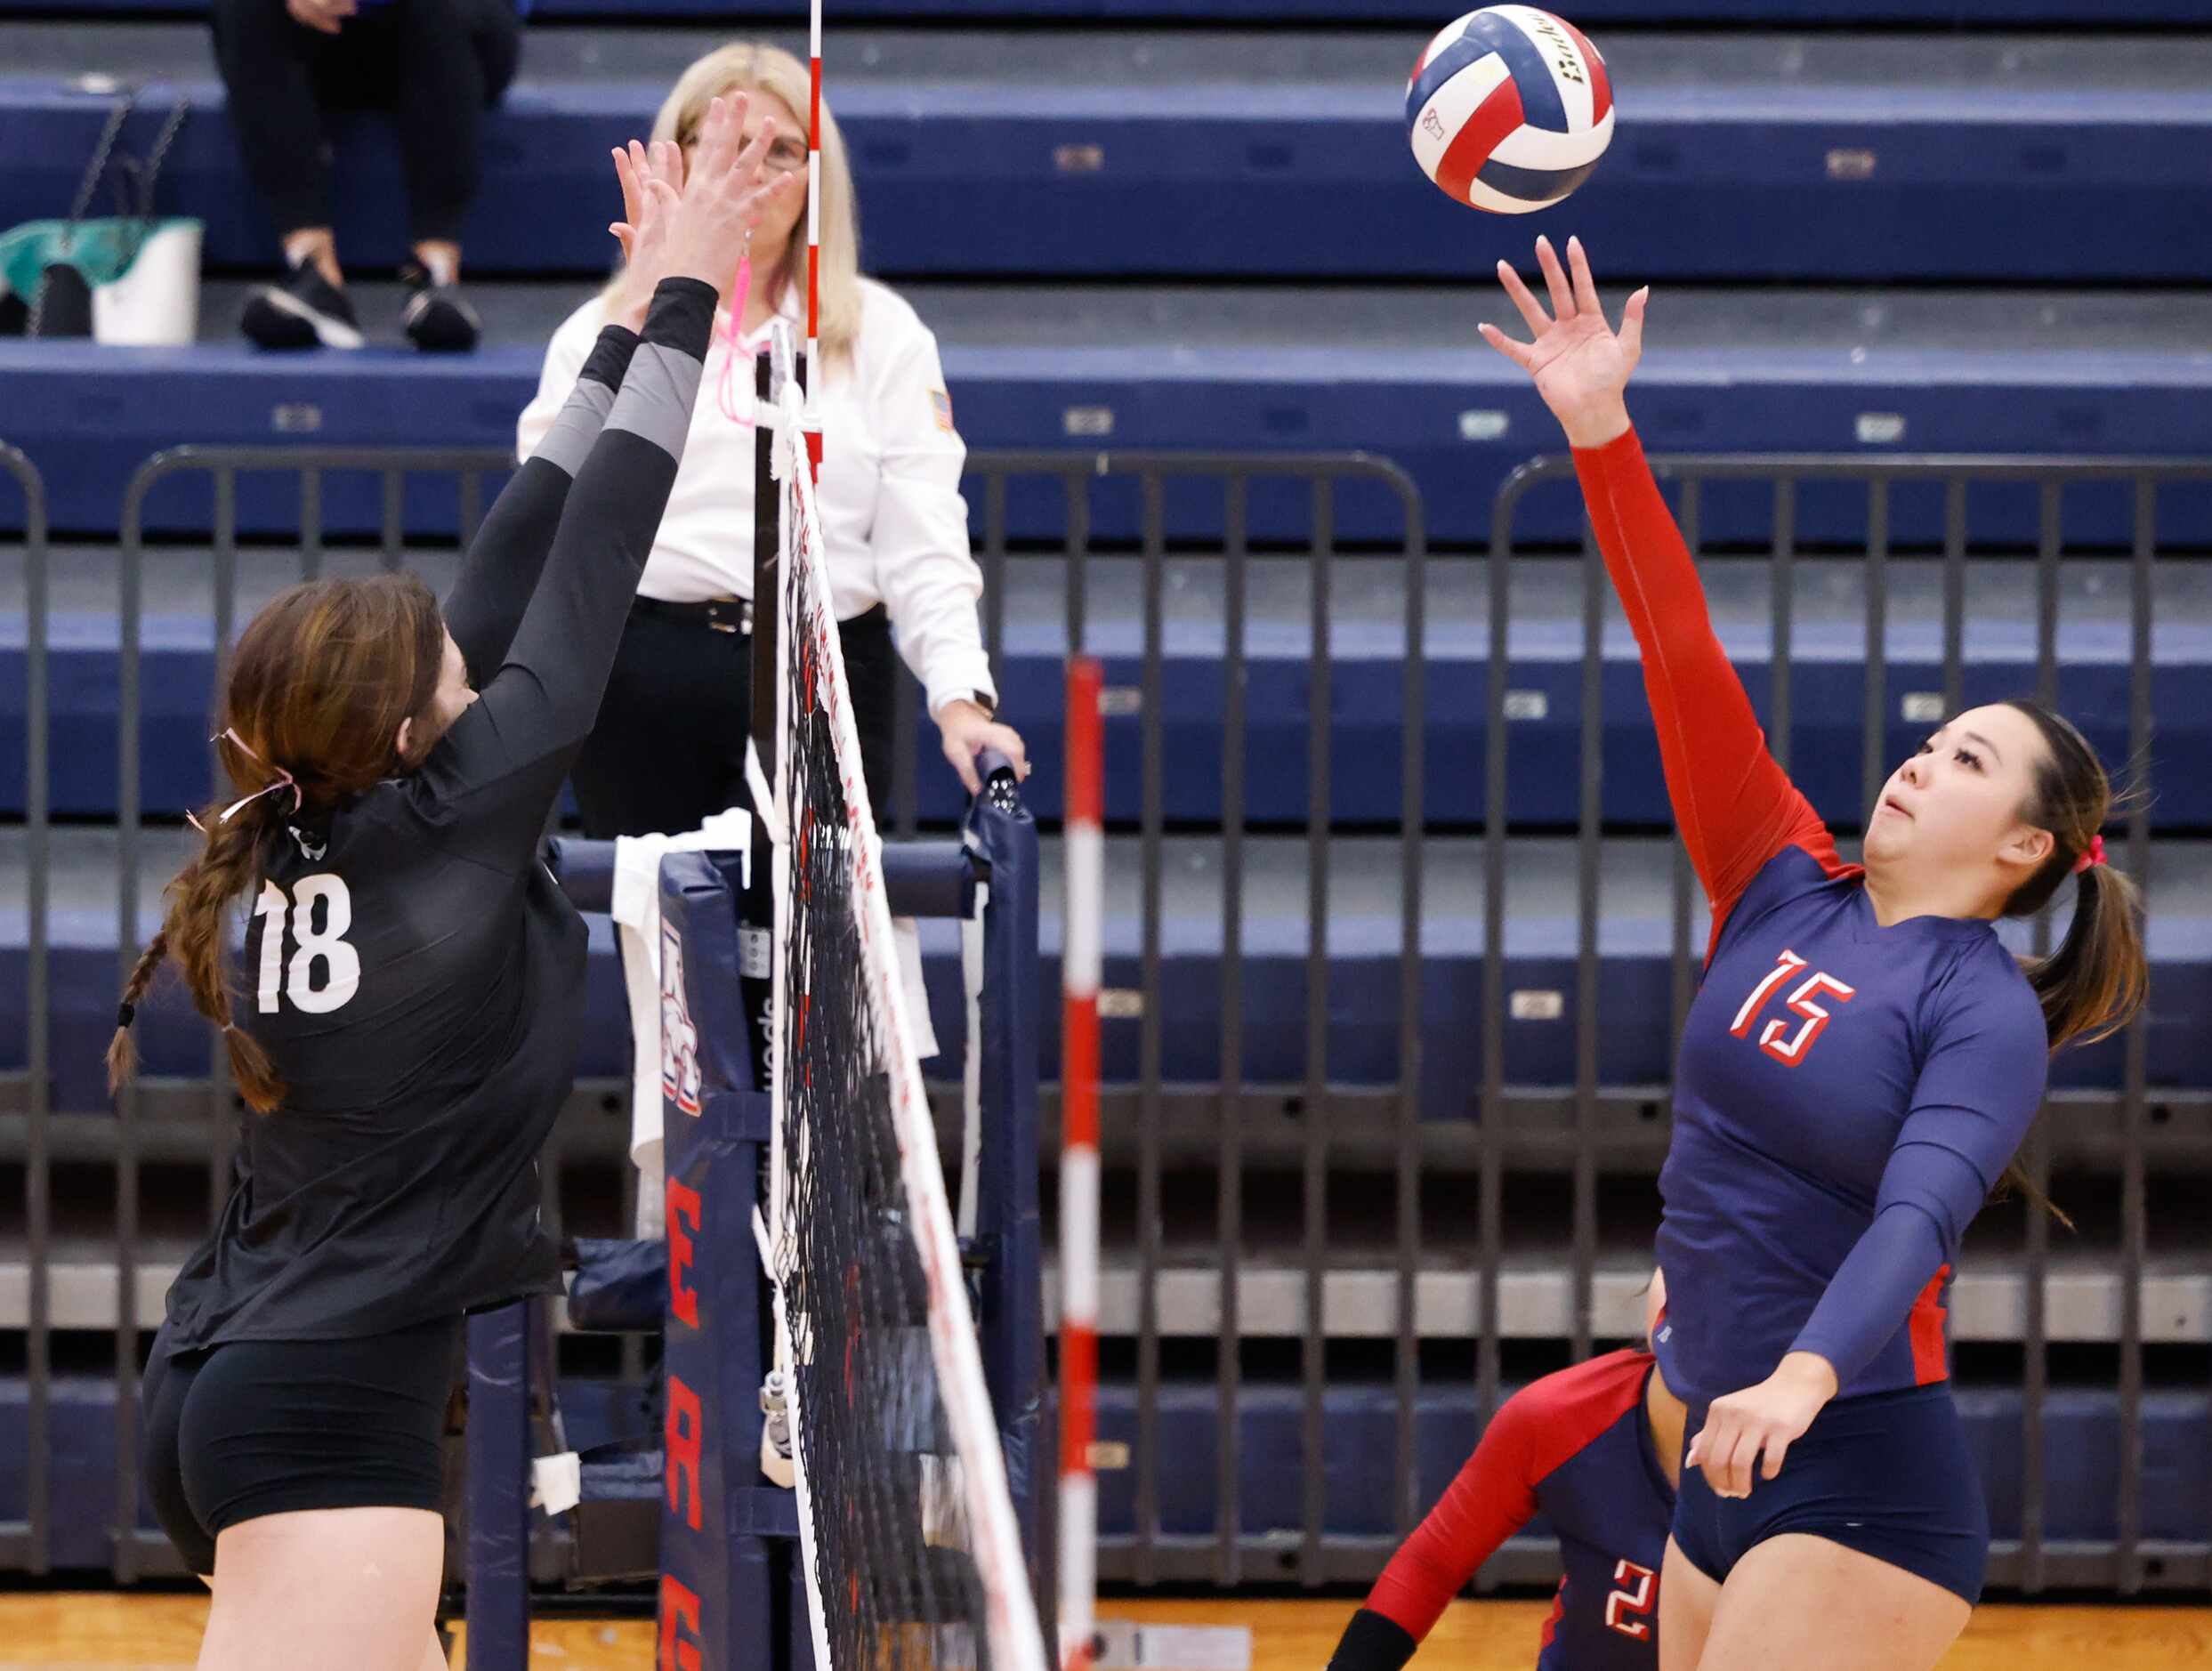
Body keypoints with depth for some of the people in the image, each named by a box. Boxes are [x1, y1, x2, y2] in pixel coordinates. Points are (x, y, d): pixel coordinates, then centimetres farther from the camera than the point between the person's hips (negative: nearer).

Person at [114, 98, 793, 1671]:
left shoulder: (305, 832, 8)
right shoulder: (451, 823, -10)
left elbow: (507, 573, 16)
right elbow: (588, 568, -3)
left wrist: (629, 336, 21)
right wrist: (680, 303, 5)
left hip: (225, 1390, 9)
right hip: (331, 1418, -9)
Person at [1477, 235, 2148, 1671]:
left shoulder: (1987, 1013, -8)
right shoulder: (1786, 895, 9)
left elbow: (1918, 1212, -24)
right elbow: (1689, 665, 3)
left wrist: (1808, 1372, -42)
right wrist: (1602, 433, -4)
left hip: (1865, 1489, -7)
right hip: (1726, 1467, 7)